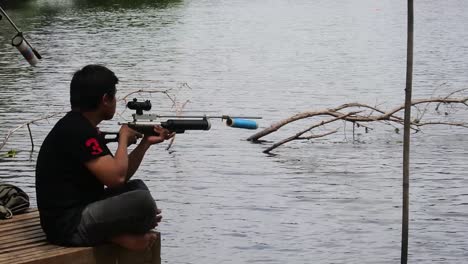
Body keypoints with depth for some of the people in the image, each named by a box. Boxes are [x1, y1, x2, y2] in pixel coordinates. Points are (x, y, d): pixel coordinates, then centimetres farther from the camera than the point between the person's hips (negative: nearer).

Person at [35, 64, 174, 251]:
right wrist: (124, 138, -6)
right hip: (69, 226, -11)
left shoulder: (82, 127, 15)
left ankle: (115, 233, -1)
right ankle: (117, 235, 2)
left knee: (137, 187, 23)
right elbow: (115, 178, -22)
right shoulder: (77, 131, -17)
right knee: (142, 201, -26)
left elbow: (121, 177, 18)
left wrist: (146, 142, 11)